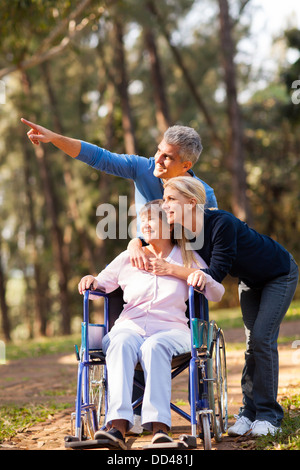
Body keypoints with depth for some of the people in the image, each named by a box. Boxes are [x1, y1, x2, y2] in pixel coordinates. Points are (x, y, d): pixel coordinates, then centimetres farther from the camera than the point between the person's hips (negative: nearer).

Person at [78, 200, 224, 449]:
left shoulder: (187, 257, 17)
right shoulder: (128, 258, 22)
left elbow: (217, 294, 13)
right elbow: (101, 286, 24)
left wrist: (202, 278, -9)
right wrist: (91, 281, 0)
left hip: (171, 329, -1)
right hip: (130, 326, 1)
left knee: (154, 346, -39)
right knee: (121, 344, -37)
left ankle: (159, 426, -52)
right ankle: (119, 426, -53)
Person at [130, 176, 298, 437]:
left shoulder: (222, 224, -38)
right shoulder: (181, 232, -16)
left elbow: (216, 274, -38)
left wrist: (170, 270, -42)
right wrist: (136, 247, -24)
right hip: (249, 281, 7)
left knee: (262, 337, -14)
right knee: (252, 341, 2)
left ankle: (269, 415, -7)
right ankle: (250, 411, 7)